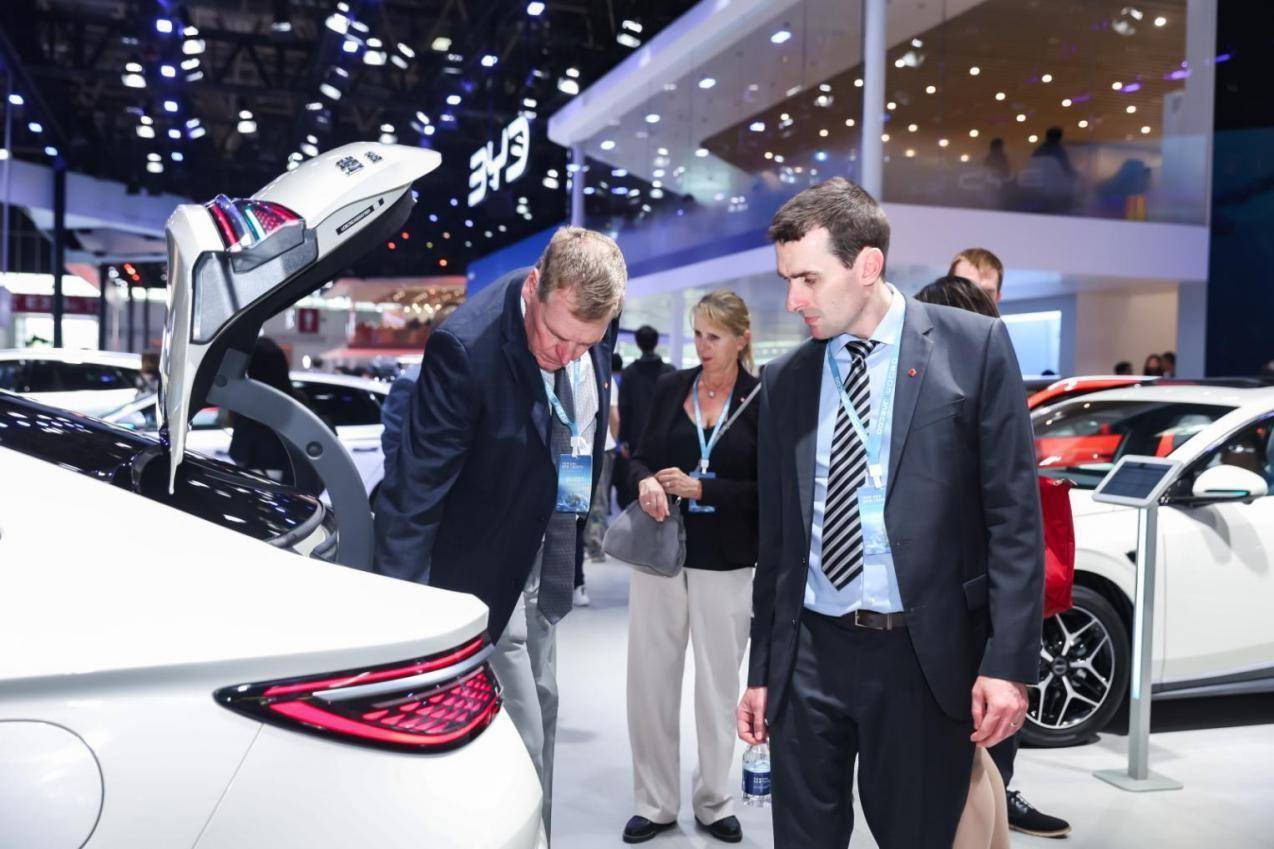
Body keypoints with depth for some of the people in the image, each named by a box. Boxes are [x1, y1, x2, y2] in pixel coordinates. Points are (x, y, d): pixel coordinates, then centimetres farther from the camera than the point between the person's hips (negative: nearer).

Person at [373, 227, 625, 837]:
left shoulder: (593, 316, -8)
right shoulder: (467, 346, -28)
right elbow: (416, 488, -27)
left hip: (552, 540, 7)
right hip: (490, 562, -6)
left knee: (540, 708, 19)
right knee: (519, 739, -4)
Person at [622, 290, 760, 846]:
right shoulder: (670, 387, 5)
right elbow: (641, 458, 9)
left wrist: (699, 488, -16)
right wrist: (646, 481, -14)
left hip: (726, 562, -2)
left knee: (718, 683, 8)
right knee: (650, 679, 5)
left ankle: (713, 801, 25)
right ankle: (655, 803, 21)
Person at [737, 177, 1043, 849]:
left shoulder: (974, 347, -3)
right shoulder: (784, 379, 7)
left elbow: (1014, 516, -4)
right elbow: (775, 535, 11)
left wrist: (1008, 662, -10)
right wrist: (761, 670, 12)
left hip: (925, 655, -3)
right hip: (809, 654, 3)